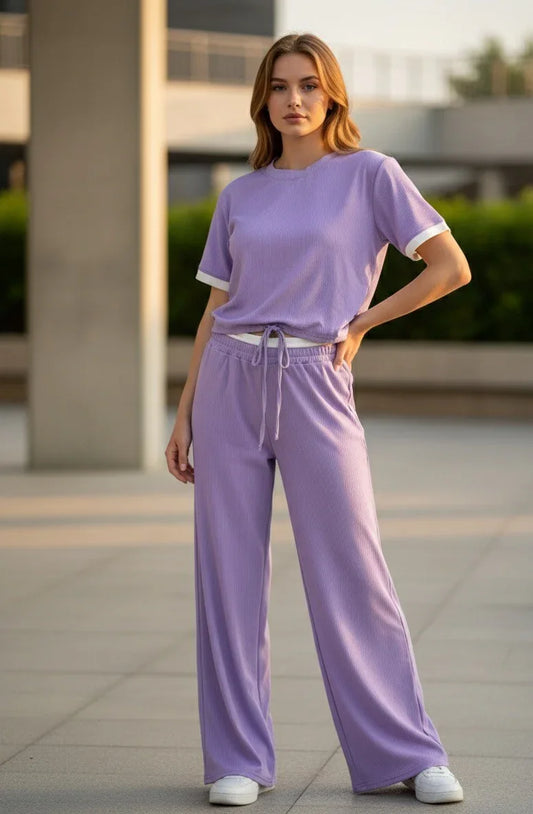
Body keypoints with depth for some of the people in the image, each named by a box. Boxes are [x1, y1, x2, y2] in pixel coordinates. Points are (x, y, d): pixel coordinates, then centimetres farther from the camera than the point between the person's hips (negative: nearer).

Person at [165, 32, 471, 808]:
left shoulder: (370, 174, 1)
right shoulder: (240, 195, 11)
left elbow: (451, 267, -2)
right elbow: (217, 308, 14)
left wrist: (363, 322, -1)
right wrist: (184, 414, 10)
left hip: (315, 386, -3)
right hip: (231, 383, 3)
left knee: (351, 573, -2)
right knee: (230, 573, 3)